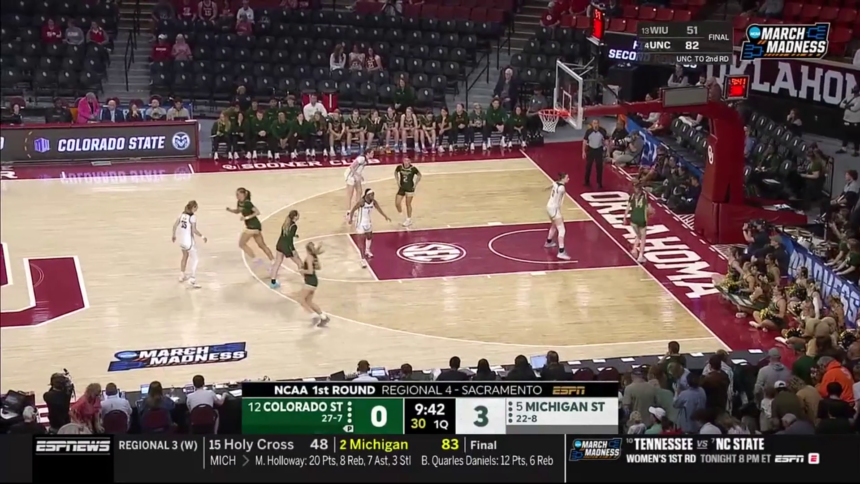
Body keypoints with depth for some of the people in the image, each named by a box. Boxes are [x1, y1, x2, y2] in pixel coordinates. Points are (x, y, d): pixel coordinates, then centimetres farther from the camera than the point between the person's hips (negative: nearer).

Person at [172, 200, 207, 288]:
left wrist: (174, 235, 20)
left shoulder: (182, 214, 4)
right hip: (189, 240, -8)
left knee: (185, 256, 29)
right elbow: (194, 230, -21)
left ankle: (182, 275, 43)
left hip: (182, 240, 8)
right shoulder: (193, 216, -17)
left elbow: (175, 225, 7)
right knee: (195, 259, -2)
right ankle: (192, 280, -11)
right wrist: (202, 236, -9)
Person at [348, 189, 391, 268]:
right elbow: (353, 210, -22)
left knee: (369, 237, 27)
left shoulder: (373, 201, -9)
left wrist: (385, 216, 4)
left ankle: (367, 251, 55)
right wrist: (351, 219, -31)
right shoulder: (361, 202, -27)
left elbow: (378, 208, 6)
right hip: (361, 223, -7)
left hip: (368, 222, 7)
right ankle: (363, 259, 0)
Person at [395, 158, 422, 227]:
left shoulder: (413, 168, -17)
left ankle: (409, 220, 22)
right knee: (397, 203, -2)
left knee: (408, 204, 6)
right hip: (402, 187, 3)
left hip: (410, 188, -3)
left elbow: (419, 175, -2)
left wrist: (415, 184, -4)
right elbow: (395, 172, 13)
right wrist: (398, 181, 7)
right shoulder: (400, 167, -9)